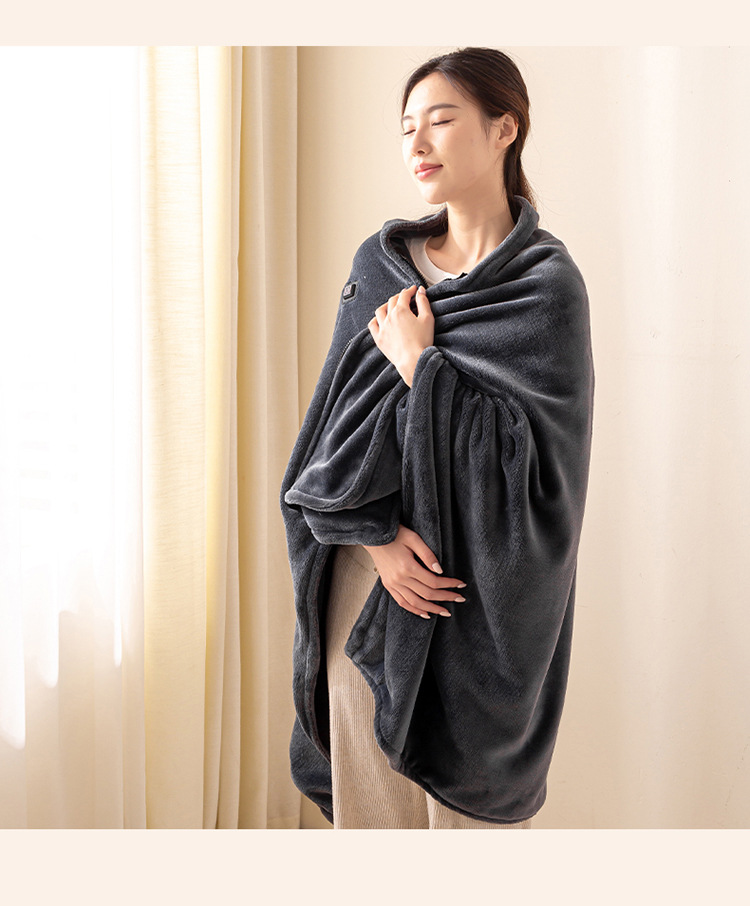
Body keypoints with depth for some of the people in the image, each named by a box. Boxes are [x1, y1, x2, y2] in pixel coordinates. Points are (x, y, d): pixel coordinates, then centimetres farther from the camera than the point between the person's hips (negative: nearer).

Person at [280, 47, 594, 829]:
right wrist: (374, 534, -11)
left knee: (463, 797, 9)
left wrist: (420, 367, -15)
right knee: (364, 790, 14)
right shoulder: (378, 263, 6)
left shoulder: (547, 287, -8)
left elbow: (536, 463, -16)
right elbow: (334, 416, 2)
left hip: (472, 595, -4)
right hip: (362, 575, 4)